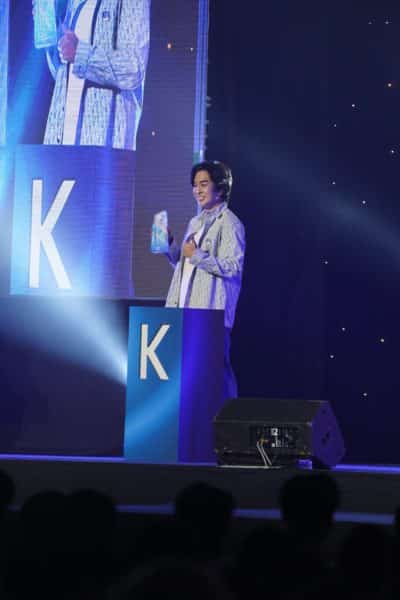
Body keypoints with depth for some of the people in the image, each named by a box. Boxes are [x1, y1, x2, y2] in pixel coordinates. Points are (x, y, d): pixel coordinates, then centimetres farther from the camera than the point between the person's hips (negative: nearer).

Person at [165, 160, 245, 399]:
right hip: (188, 308, 8)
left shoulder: (229, 223, -5)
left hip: (211, 310, -8)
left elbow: (233, 266, -13)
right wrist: (170, 244, 11)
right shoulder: (196, 223, 21)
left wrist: (198, 255, -17)